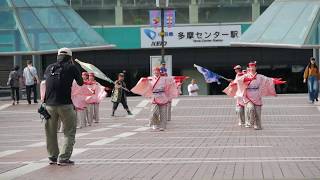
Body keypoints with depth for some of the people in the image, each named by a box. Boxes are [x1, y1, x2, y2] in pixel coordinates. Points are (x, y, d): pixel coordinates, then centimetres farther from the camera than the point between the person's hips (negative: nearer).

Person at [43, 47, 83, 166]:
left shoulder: (49, 67, 10)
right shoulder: (71, 67, 0)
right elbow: (80, 83, 11)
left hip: (49, 104, 4)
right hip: (65, 104, -4)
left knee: (51, 132, 17)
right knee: (69, 132, 6)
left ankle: (53, 157, 24)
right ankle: (63, 158, -2)